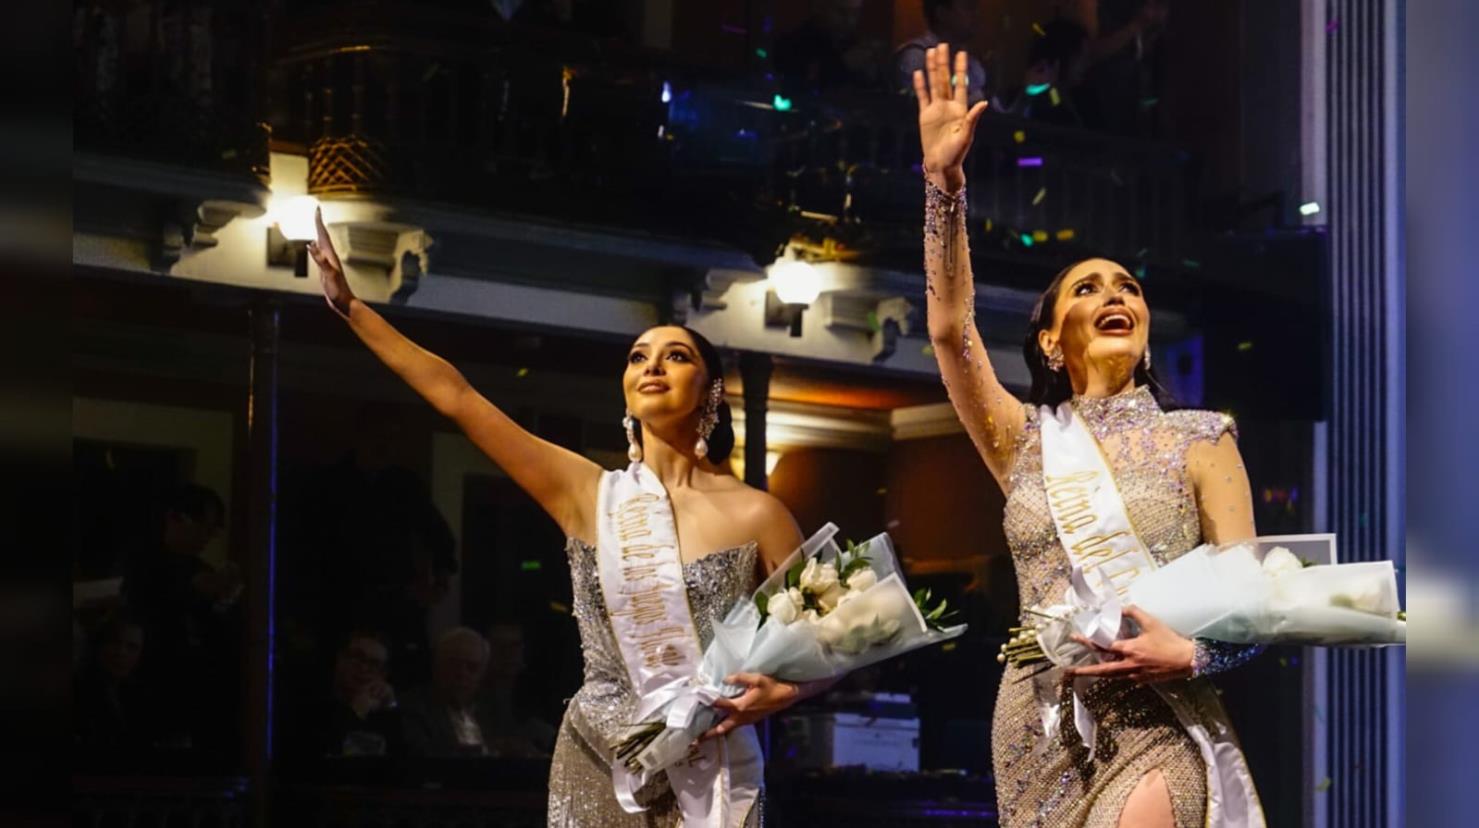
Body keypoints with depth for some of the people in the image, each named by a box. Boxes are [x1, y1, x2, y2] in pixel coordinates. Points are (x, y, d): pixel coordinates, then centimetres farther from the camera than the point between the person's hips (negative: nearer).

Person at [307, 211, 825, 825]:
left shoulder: (755, 515, -3)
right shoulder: (585, 493, 3)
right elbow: (453, 395, 3)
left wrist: (779, 694, -17)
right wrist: (350, 306, 3)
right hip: (596, 772, 2)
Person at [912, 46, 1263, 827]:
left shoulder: (1197, 441, 5)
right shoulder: (1027, 440, 9)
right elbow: (950, 327, -4)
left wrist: (1190, 654, -19)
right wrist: (942, 180, -11)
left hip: (1156, 725, -2)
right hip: (1041, 730, 2)